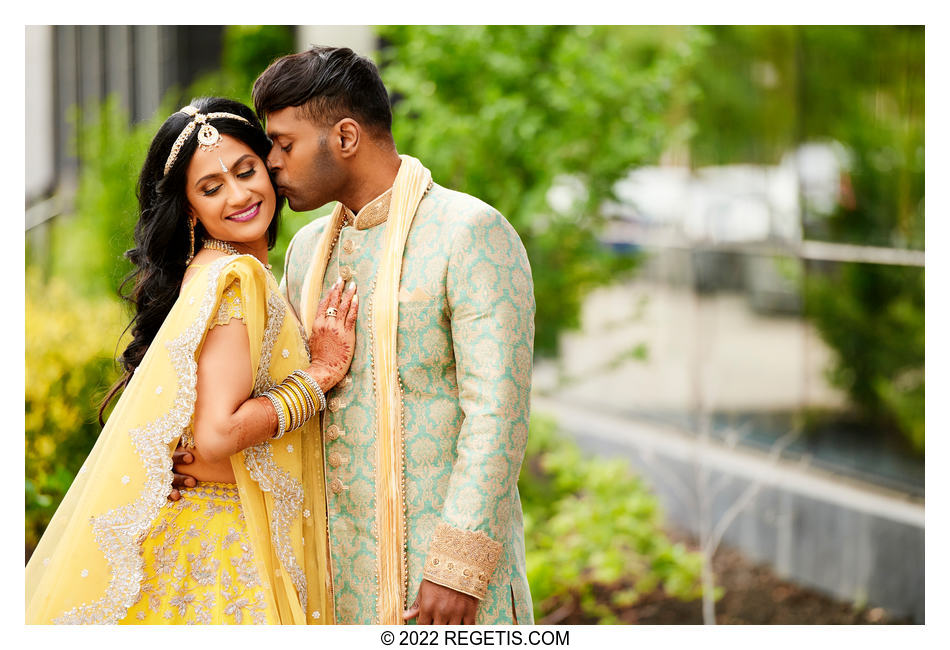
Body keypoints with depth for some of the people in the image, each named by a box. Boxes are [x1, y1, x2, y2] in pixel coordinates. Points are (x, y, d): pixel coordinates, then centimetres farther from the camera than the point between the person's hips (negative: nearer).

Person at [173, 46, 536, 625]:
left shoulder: (471, 233, -11)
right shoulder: (309, 249, 12)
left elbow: (498, 410, -17)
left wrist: (457, 568, -21)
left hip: (447, 551, -6)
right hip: (342, 555, 6)